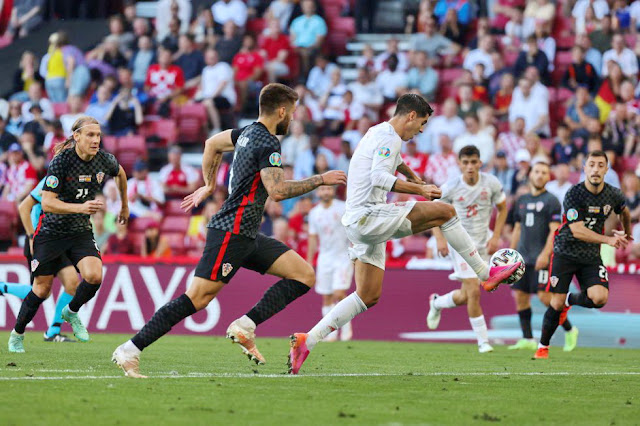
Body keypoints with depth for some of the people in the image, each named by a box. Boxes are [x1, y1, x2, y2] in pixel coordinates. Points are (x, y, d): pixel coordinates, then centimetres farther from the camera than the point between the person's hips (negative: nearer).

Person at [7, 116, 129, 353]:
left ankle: (71, 312, 10)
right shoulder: (61, 161, -21)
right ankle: (16, 334, 24)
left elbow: (120, 174, 18)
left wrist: (124, 206, 27)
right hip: (51, 232, -3)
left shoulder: (105, 160, -8)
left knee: (94, 276, -21)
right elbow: (47, 202, -24)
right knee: (42, 289, 2)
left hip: (81, 232, 3)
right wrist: (80, 208, -37)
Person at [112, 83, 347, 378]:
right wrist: (320, 180, -17)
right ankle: (130, 350, -11)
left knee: (305, 276, 3)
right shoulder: (267, 144, -15)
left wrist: (209, 185, 36)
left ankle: (246, 325, -7)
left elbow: (212, 143, 30)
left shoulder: (248, 133, 14)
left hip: (246, 236, 10)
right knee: (197, 299, -14)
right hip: (231, 232, -10)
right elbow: (277, 191, -25)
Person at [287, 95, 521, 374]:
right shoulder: (389, 138, -9)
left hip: (359, 223, 10)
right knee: (444, 211, -9)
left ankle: (306, 341, 4)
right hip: (368, 216, -10)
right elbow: (379, 178, -24)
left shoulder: (378, 133, 23)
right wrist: (419, 190, -21)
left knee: (368, 296, 9)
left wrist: (414, 178, 54)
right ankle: (486, 274, -3)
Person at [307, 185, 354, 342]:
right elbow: (313, 239, 13)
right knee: (327, 297, 2)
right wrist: (309, 263, 11)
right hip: (325, 257, 4)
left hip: (344, 257, -4)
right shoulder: (314, 213, 7)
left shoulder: (344, 209, -5)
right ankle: (332, 331, 10)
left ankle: (346, 323, 6)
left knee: (339, 294, -15)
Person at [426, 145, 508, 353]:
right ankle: (482, 341, -2)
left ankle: (437, 303, 39)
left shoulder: (491, 183, -7)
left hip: (483, 242, 3)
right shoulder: (450, 188, -12)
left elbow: (502, 209, 8)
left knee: (465, 297, 7)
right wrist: (440, 239, -12)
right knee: (474, 291, -14)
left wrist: (496, 237, -2)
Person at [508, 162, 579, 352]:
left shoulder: (551, 201, -4)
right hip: (523, 257, 7)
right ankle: (528, 339, 8)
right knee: (520, 297, 2)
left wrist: (545, 254, -21)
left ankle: (569, 330, 5)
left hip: (541, 259, -7)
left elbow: (554, 230, -11)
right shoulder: (522, 200, 16)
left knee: (545, 296, -12)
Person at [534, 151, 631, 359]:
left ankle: (570, 300, 16)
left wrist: (626, 233, 37)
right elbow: (577, 230, -25)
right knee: (556, 304, -7)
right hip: (565, 253, -3)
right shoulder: (574, 194, -18)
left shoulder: (613, 195, -5)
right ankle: (542, 347, 15)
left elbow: (624, 211, 21)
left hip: (591, 256, 3)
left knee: (600, 298, -19)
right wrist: (608, 240, -33)